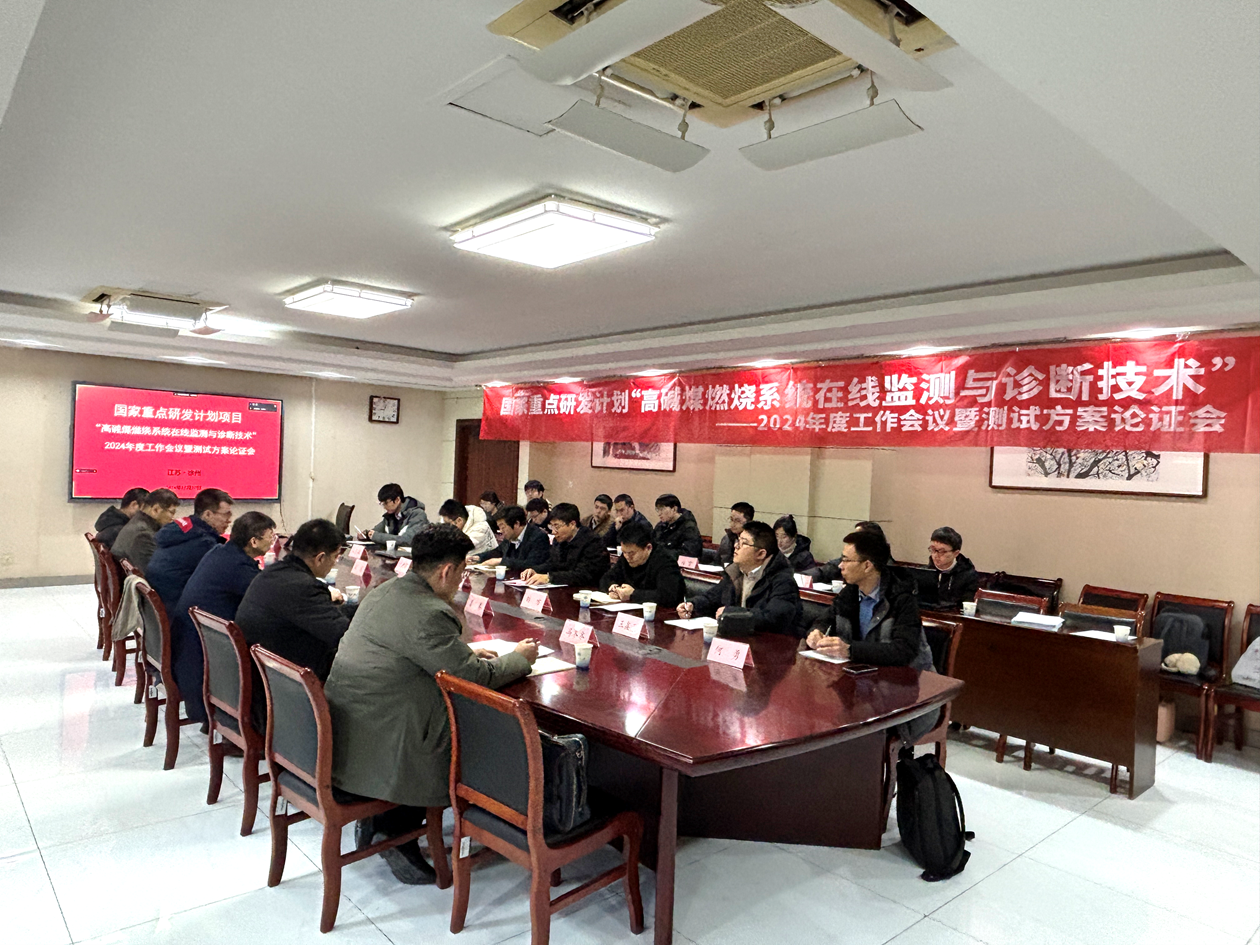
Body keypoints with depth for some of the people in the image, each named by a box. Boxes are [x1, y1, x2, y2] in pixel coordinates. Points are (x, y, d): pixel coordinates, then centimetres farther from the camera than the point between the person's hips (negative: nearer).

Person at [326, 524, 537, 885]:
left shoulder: (385, 591, 6)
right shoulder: (429, 614, -24)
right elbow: (476, 678, -18)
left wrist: (464, 653, 18)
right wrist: (519, 657, 0)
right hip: (372, 747, -9)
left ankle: (374, 821, 23)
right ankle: (395, 835, 12)